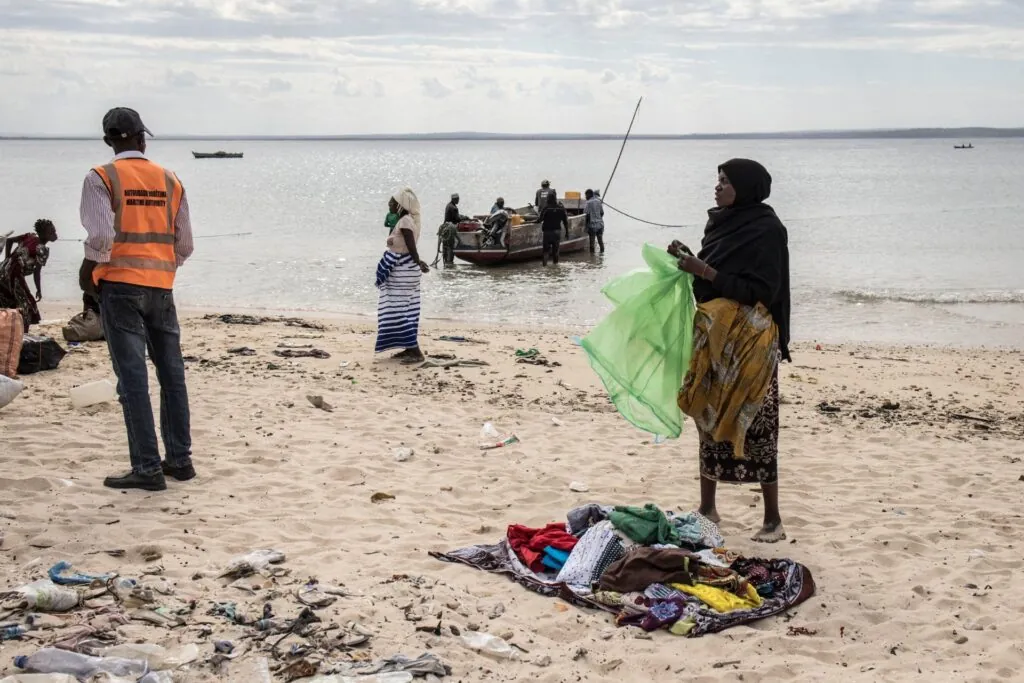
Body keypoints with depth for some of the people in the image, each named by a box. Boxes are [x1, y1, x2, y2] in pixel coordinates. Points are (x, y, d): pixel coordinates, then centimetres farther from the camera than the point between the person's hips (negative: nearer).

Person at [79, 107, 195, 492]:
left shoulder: (102, 178, -5)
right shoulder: (169, 181, 8)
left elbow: (101, 236, -15)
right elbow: (185, 245, 8)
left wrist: (87, 271, 1)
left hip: (120, 285, -4)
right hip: (161, 286, 4)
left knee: (133, 378, -3)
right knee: (171, 374, 12)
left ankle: (147, 468, -3)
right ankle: (180, 460, 18)